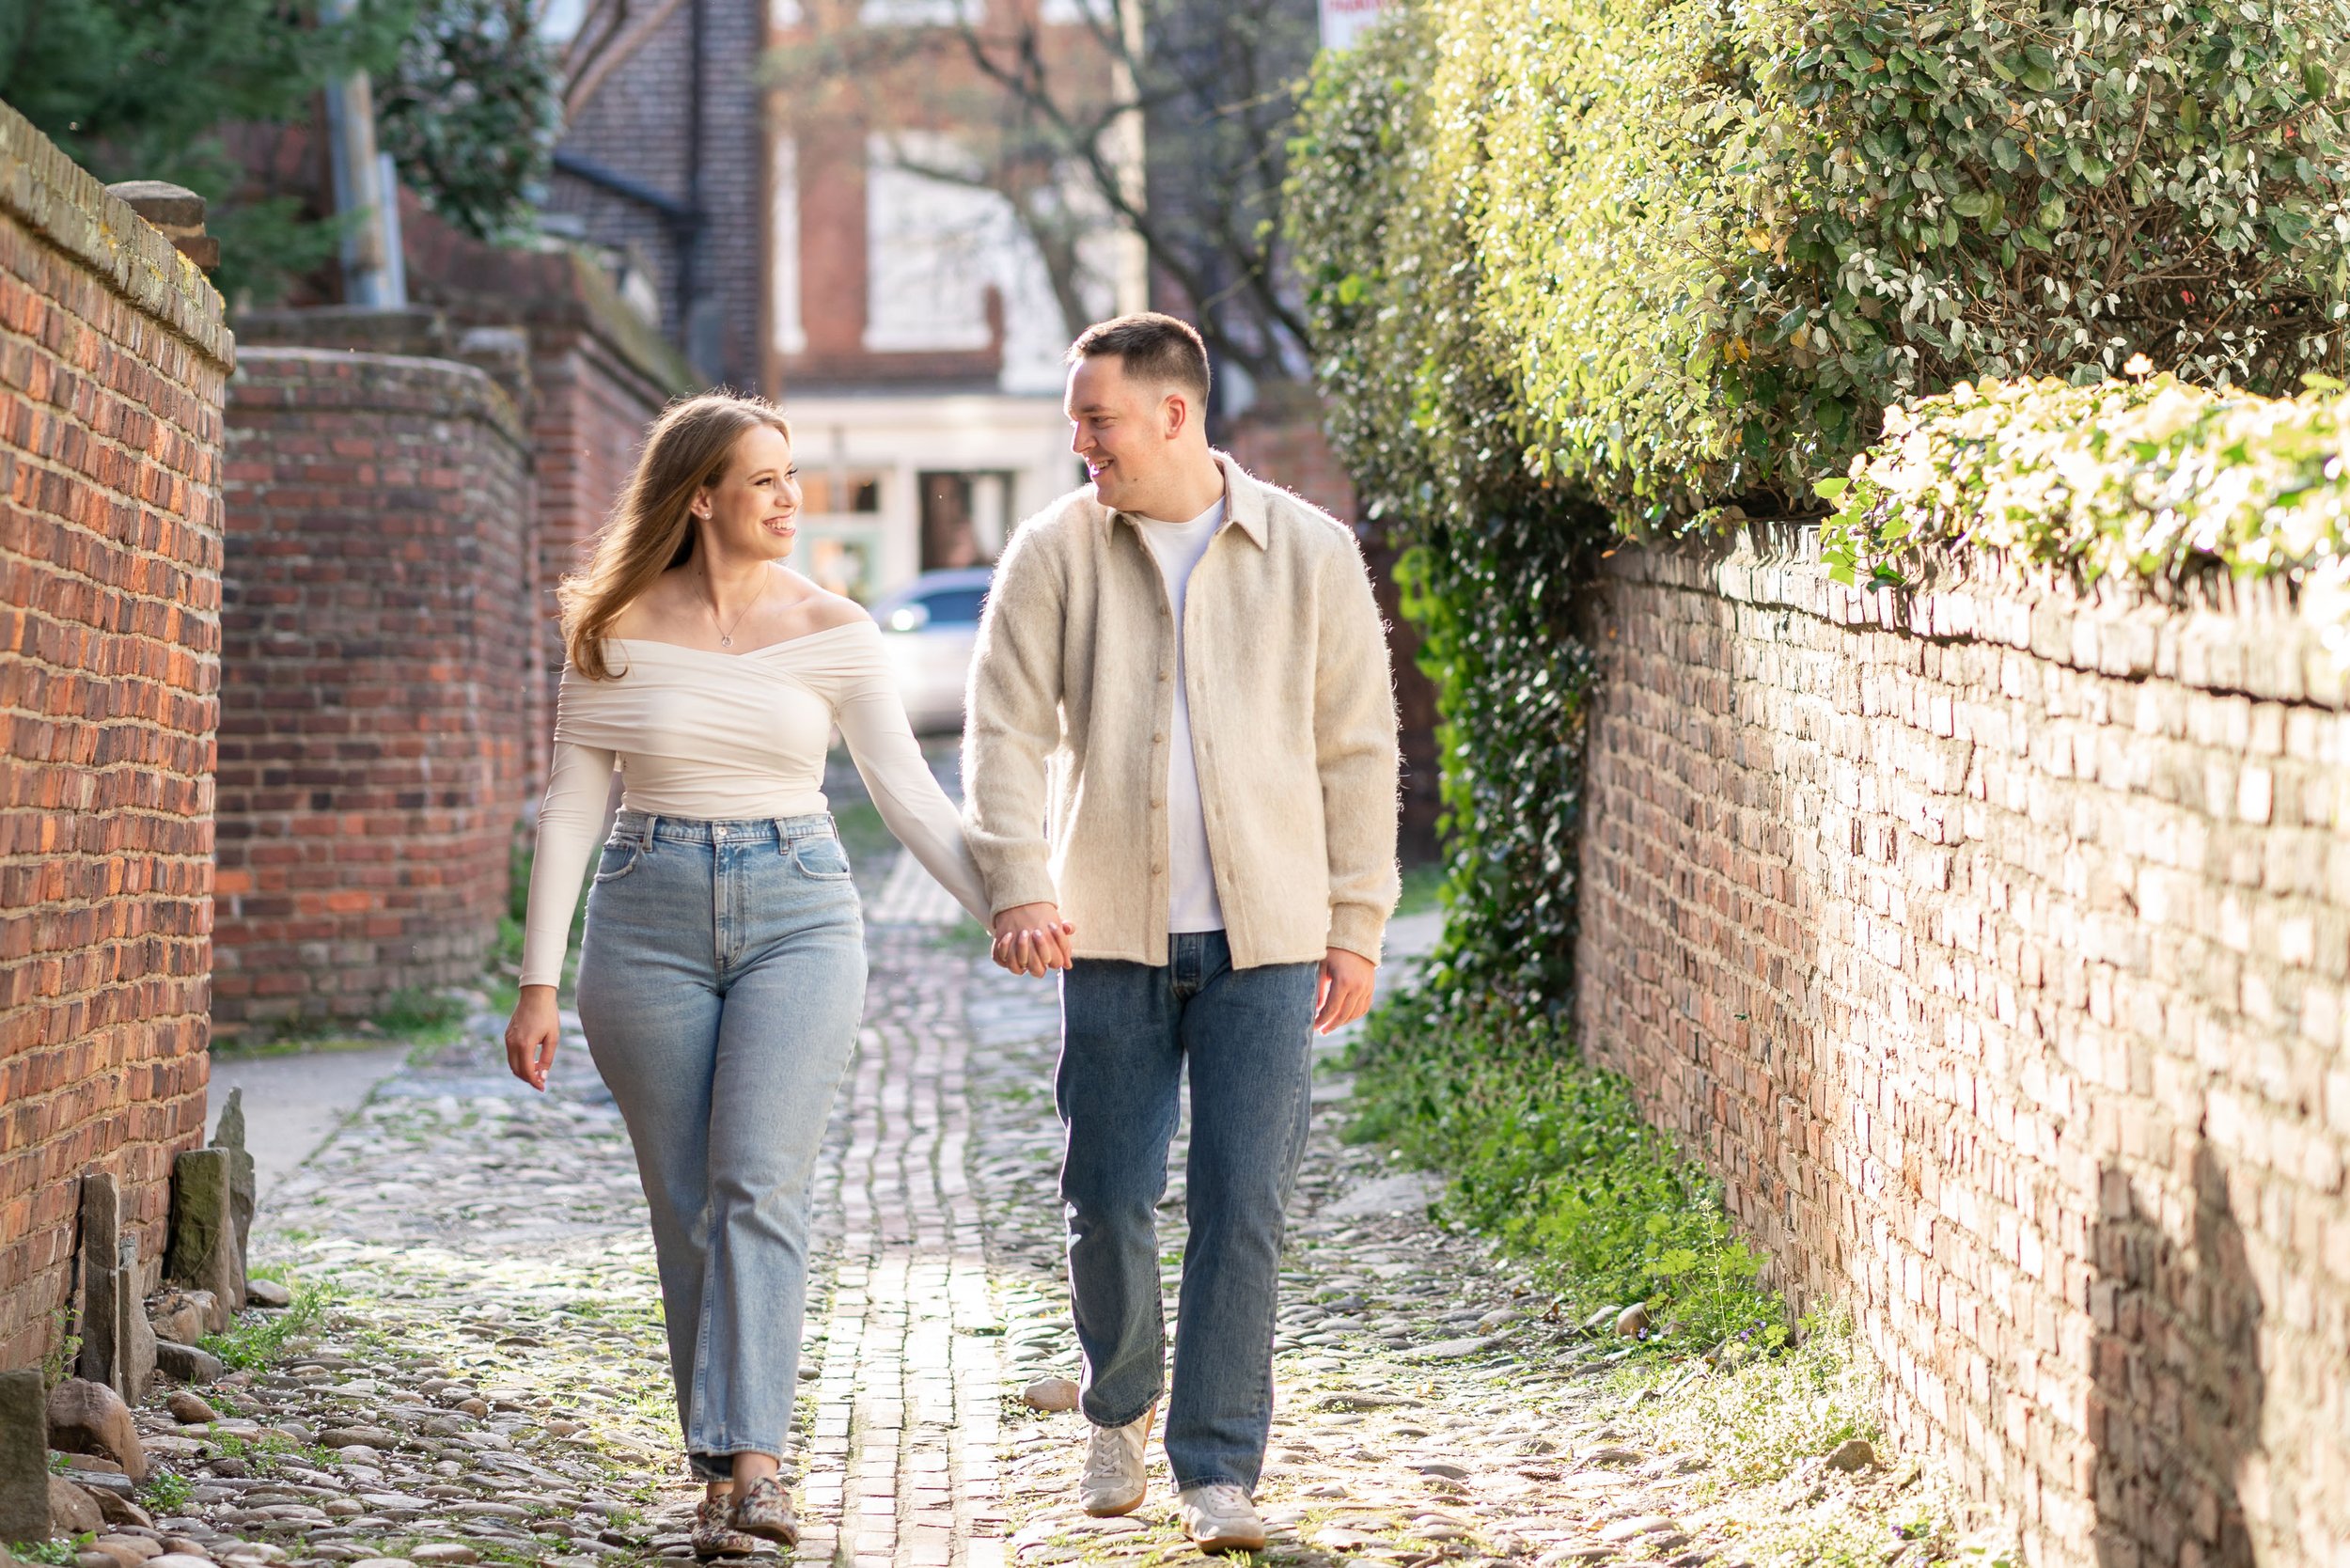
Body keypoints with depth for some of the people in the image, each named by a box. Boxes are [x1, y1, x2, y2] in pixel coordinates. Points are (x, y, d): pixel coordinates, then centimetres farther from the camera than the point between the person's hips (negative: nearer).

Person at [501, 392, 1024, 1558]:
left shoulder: (834, 633, 2)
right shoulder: (619, 630, 0)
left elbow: (910, 796, 4)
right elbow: (572, 806, 2)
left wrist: (1010, 915, -4)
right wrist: (539, 980, -1)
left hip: (799, 915, 0)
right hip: (650, 924, 0)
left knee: (758, 1189, -15)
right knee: (687, 1211, 3)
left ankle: (752, 1463, -20)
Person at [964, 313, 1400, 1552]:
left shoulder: (1310, 554, 2)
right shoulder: (1055, 552, 2)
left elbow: (1356, 750, 5)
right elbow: (1006, 728, -1)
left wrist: (1356, 927, 2)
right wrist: (1017, 886, -16)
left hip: (1265, 937, -1)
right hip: (1111, 935, 1)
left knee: (1242, 1208, -4)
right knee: (1107, 1201, 5)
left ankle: (1219, 1471, 3)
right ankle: (1119, 1410, 32)